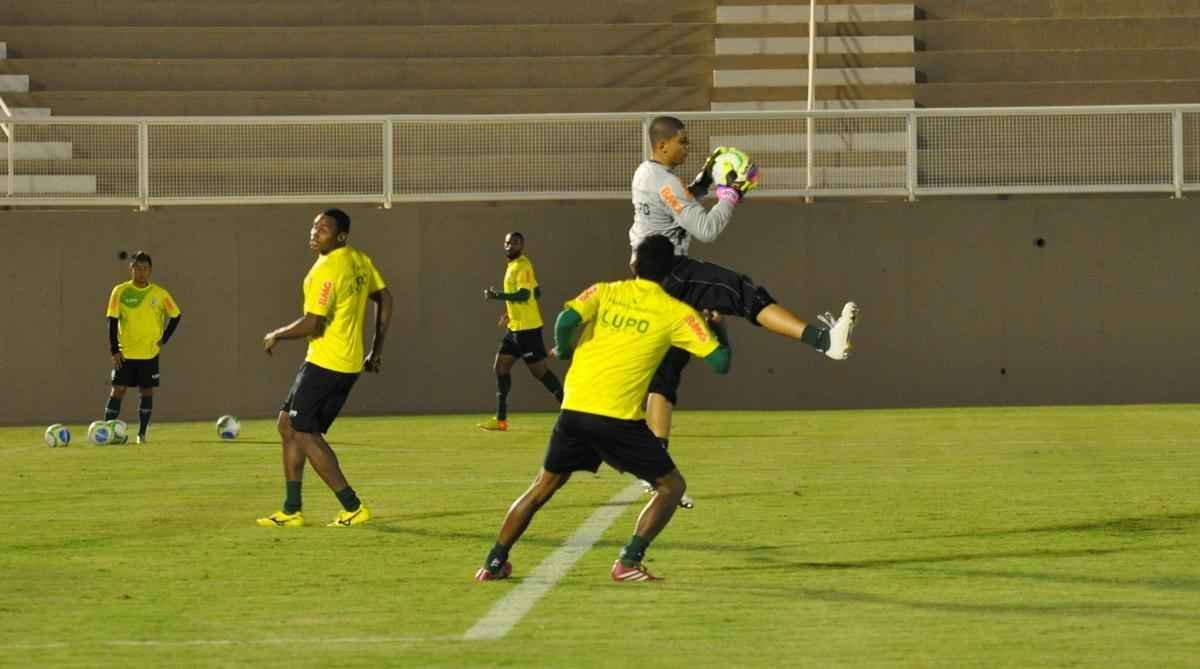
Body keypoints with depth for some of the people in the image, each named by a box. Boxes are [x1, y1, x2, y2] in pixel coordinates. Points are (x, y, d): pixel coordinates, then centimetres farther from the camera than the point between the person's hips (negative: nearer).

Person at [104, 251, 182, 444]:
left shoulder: (159, 294, -1)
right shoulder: (120, 291, -4)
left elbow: (175, 315, 10)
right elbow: (112, 321, -4)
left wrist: (163, 339, 0)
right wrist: (114, 350, -10)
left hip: (149, 354, 1)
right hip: (125, 353, -1)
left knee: (147, 392, 2)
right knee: (118, 390, -5)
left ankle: (142, 433, 11)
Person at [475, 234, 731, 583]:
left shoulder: (604, 292, 8)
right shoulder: (676, 313, 2)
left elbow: (567, 320, -10)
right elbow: (720, 361, 0)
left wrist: (563, 351, 11)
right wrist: (718, 328, 21)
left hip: (575, 410, 4)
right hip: (620, 419, -4)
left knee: (542, 487, 21)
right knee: (671, 486, 12)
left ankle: (495, 562, 20)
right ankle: (629, 561, -2)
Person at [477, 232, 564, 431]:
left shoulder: (522, 266, -14)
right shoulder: (512, 266, 14)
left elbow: (524, 294, -27)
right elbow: (536, 292, 22)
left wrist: (497, 295, -26)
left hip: (527, 328, -10)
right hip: (515, 327, 10)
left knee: (539, 370, -5)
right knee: (500, 366, 7)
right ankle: (501, 419, 9)